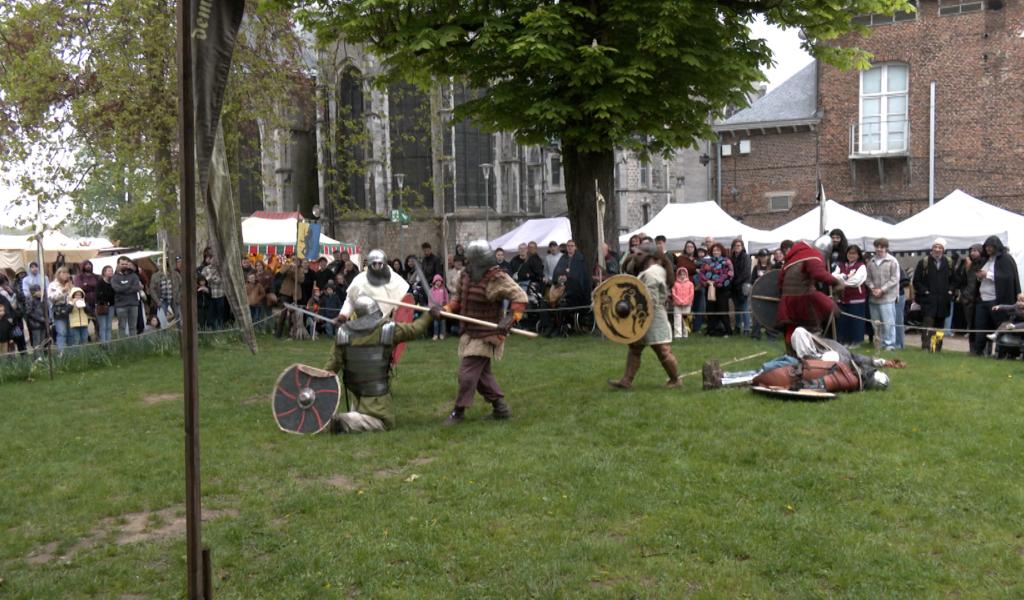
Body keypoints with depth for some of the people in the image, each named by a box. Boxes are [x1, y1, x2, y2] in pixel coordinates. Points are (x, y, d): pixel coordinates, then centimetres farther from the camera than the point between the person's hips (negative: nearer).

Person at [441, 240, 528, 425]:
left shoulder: (497, 279, -20)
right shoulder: (465, 275, 3)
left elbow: (519, 297, -21)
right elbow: (458, 297, 17)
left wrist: (510, 318, -32)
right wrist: (447, 309, -2)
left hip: (485, 336, -9)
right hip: (469, 333, 9)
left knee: (467, 373, -7)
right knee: (481, 373, 17)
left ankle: (458, 412, 7)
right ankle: (500, 408, 28)